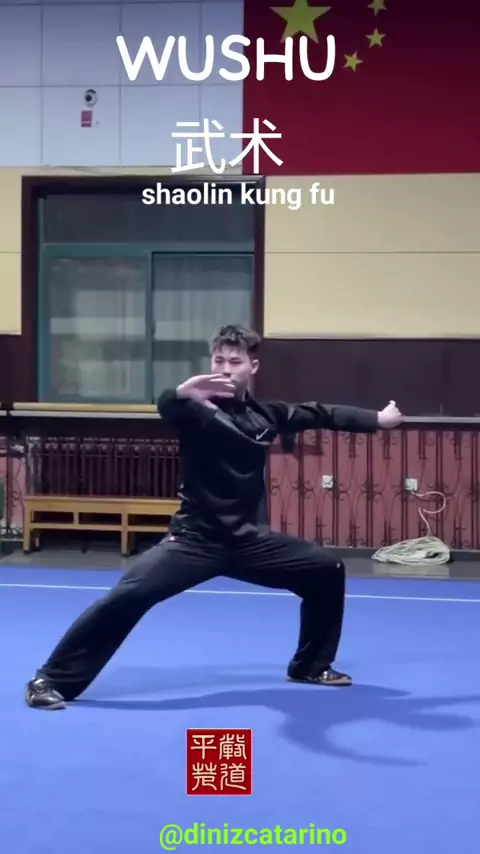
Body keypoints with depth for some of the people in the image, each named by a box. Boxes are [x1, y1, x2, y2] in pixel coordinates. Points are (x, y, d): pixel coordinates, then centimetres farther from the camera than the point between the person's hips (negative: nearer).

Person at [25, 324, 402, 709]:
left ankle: (311, 665, 28)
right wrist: (182, 393, -57)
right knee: (129, 595, -24)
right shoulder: (198, 407, -9)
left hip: (249, 539, 6)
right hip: (195, 537, -6)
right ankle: (52, 680, -13)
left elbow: (322, 414, 19)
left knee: (327, 569, 9)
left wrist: (378, 419, 19)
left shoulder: (266, 414, 7)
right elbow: (170, 408, -33)